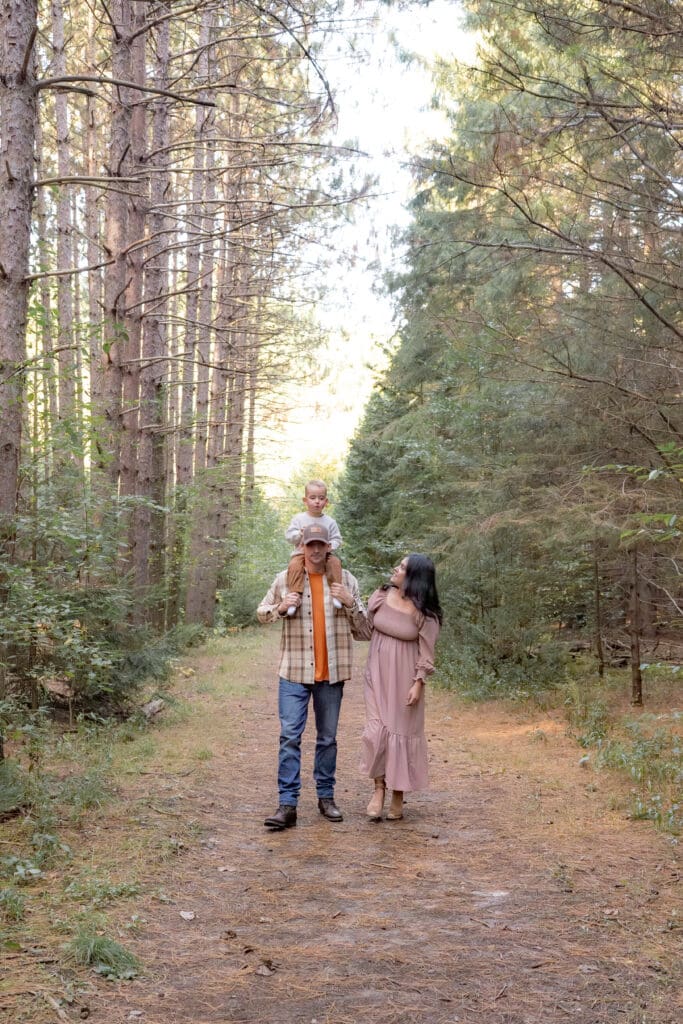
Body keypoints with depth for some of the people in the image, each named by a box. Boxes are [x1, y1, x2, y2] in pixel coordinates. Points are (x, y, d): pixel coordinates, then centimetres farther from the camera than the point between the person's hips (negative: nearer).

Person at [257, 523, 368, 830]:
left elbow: (364, 631, 5)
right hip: (295, 671, -1)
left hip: (331, 673, 1)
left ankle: (326, 797, 23)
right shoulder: (285, 578, 2)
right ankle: (287, 804, -4)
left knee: (327, 737, 11)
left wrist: (351, 602, -12)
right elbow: (262, 612, 13)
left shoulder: (345, 579, 3)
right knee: (290, 736, -6)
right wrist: (281, 607, -8)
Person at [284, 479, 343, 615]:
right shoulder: (298, 518, 5)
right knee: (294, 565, -31)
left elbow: (337, 539, 6)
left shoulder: (329, 522, 6)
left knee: (335, 562, -27)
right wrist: (299, 535, -18)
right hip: (302, 553, -1)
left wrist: (331, 545, -16)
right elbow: (289, 535, 2)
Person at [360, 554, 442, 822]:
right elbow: (365, 627, 10)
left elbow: (426, 652, -8)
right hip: (378, 674, 2)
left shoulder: (425, 613, -11)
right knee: (377, 730, -4)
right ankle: (379, 788, 12)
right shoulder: (380, 596, -2)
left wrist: (418, 683, -12)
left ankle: (398, 795, 18)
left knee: (402, 732, 5)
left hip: (404, 678, -2)